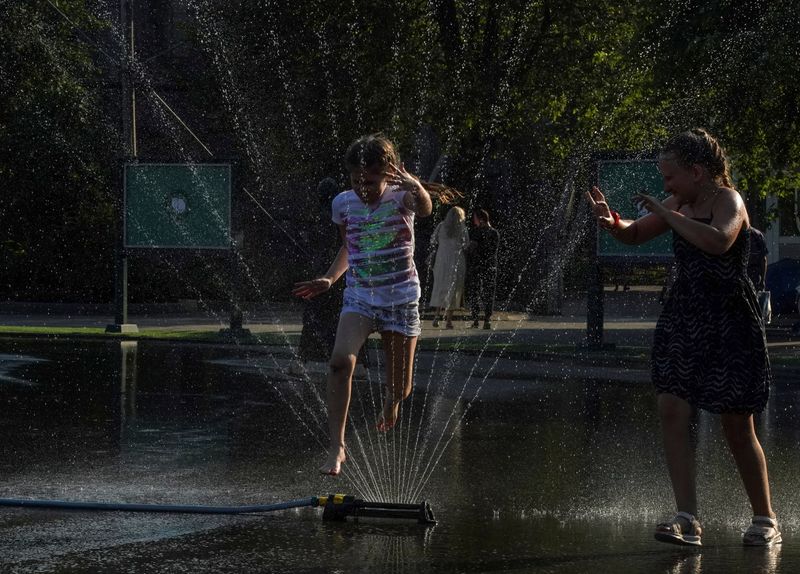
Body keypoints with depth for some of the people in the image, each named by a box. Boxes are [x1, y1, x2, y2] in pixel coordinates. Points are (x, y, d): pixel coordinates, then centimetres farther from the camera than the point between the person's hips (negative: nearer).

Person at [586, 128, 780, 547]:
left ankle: (765, 520, 17)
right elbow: (635, 235, 22)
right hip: (682, 320, 7)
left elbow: (719, 240, -33)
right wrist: (611, 222, -2)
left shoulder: (727, 200, -11)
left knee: (737, 427, 1)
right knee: (672, 410, -10)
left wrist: (666, 213, -27)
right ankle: (687, 519, -13)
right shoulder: (680, 205, 10)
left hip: (728, 324, -7)